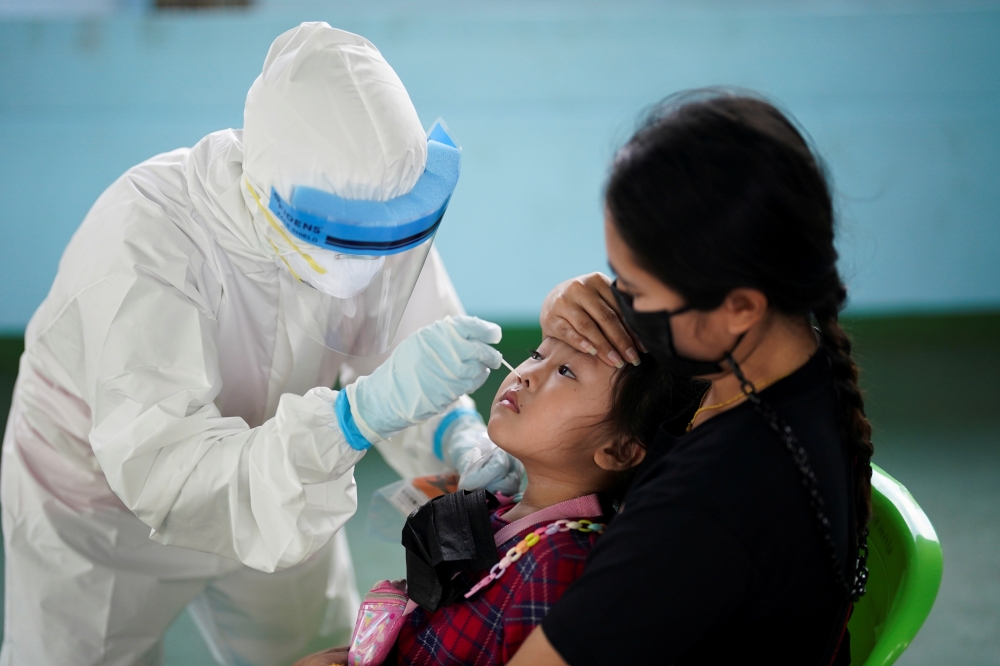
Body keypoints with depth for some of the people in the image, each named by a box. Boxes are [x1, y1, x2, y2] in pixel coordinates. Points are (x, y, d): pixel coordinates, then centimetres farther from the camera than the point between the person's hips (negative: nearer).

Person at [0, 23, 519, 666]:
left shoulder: (374, 207, -23)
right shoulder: (147, 242, -40)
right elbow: (166, 472, -48)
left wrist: (462, 442, -32)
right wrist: (361, 412, -59)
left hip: (270, 497, 5)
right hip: (100, 511, -4)